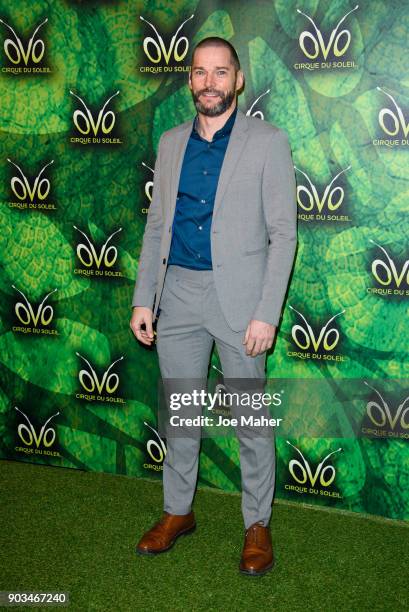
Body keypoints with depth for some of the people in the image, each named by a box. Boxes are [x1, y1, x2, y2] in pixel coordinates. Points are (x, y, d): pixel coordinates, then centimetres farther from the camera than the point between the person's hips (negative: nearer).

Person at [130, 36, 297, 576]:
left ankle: (257, 524, 22)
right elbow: (156, 226, 12)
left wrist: (266, 313, -15)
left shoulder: (267, 142, -4)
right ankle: (178, 512, 31)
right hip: (177, 294, 4)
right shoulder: (171, 143, 10)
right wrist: (143, 299, 5)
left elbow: (283, 233, -8)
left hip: (238, 296, -4)